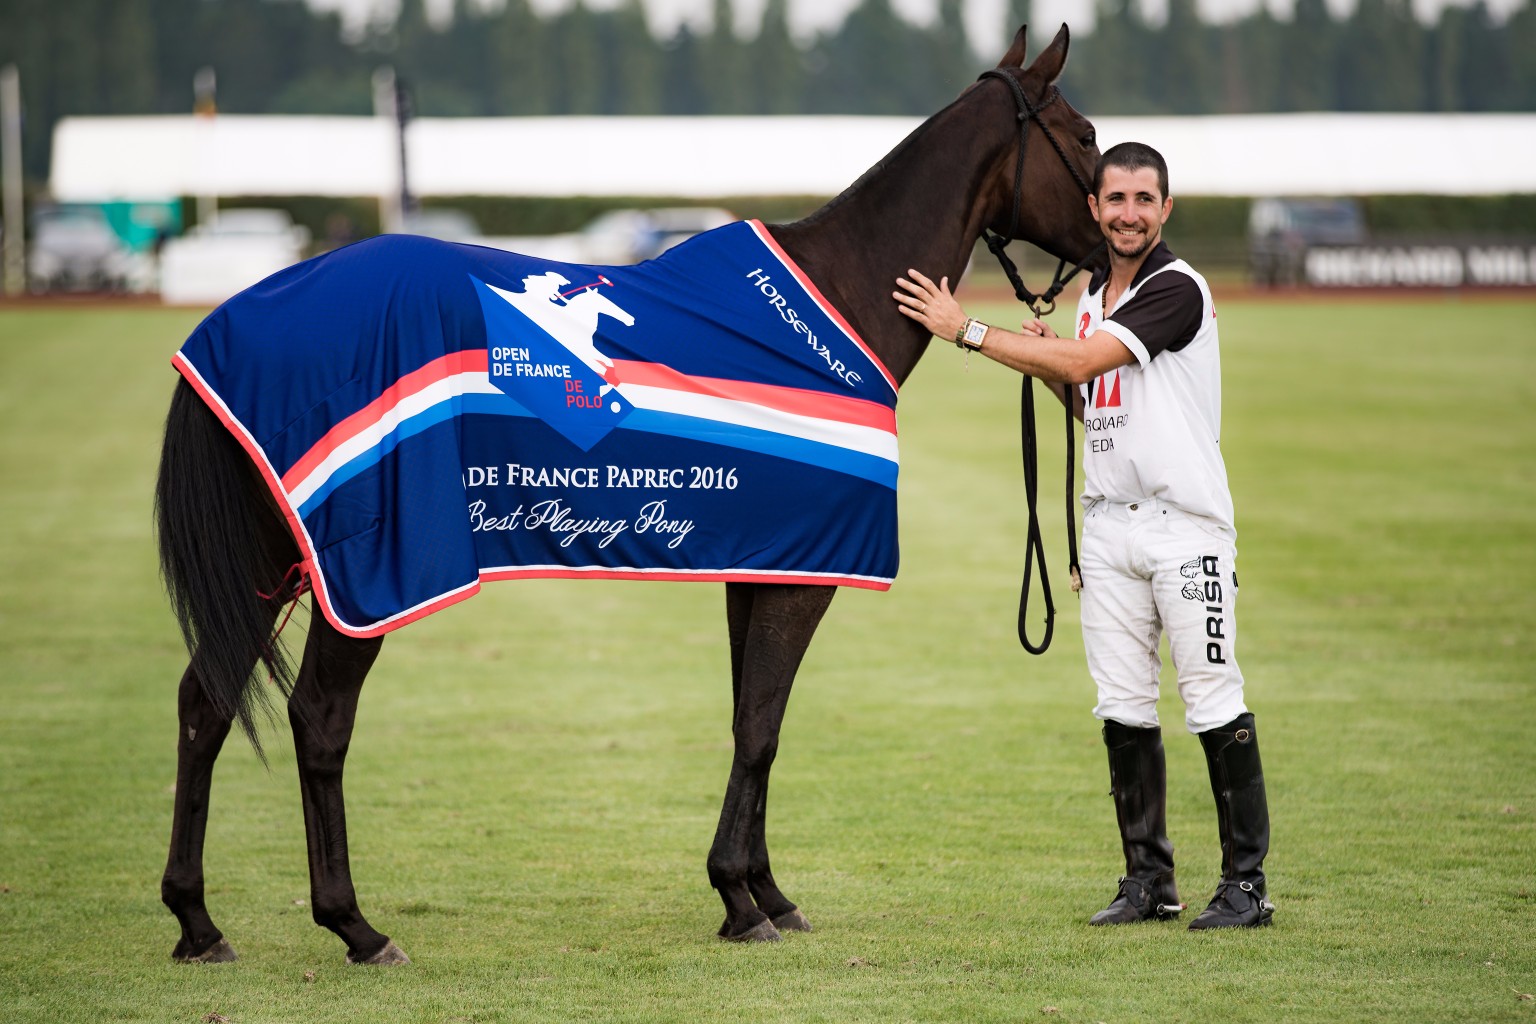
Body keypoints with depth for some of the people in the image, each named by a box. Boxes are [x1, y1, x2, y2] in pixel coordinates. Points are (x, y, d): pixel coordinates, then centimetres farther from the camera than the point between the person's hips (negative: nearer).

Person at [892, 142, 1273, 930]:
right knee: (1123, 708, 8)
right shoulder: (1094, 295, 15)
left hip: (1185, 525, -8)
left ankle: (1246, 884, -3)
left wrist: (965, 330, -17)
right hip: (1109, 524, 8)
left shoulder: (1177, 289, -12)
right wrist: (1045, 365, 1)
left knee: (1214, 704, -7)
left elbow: (1084, 363, -21)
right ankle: (1149, 880, 14)